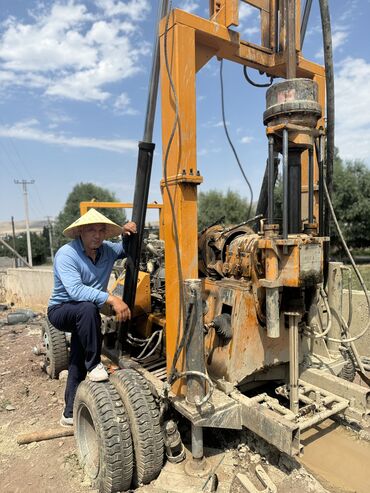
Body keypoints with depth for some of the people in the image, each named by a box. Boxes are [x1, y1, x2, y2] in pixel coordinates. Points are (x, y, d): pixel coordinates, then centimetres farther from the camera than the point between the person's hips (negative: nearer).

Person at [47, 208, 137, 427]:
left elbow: (126, 251, 14)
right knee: (88, 308, -38)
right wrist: (112, 299, -46)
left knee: (79, 364, 9)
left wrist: (126, 234, -9)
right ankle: (94, 364, -21)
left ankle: (71, 414, 24)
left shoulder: (107, 250, -6)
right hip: (61, 310, -6)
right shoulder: (66, 254, -25)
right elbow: (76, 290, -39)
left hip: (84, 315, 6)